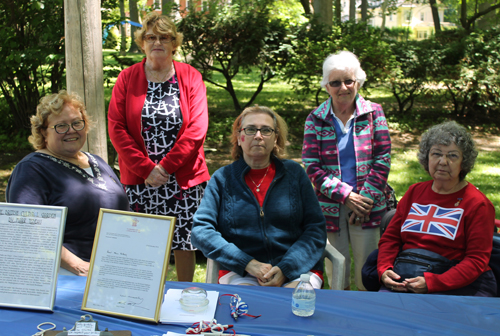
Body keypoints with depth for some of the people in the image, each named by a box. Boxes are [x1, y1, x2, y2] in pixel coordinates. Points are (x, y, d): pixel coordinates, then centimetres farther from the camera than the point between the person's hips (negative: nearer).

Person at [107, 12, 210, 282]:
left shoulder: (191, 77, 2)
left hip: (184, 177, 0)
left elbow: (197, 128, -6)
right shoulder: (127, 78, 4)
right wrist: (146, 169, -11)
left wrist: (166, 167, -12)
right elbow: (116, 128, -2)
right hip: (138, 179, 1)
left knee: (185, 240, 6)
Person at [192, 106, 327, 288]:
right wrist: (248, 263, -12)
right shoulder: (222, 178, 8)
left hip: (297, 270, 1)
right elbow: (200, 231, -1)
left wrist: (286, 268, -11)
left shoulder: (294, 173, 10)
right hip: (240, 274, -1)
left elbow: (316, 229, 5)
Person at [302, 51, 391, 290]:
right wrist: (346, 195, -12)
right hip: (330, 206, 0)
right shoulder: (315, 120, 2)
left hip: (366, 205, 0)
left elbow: (382, 160, -1)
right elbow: (311, 167, -4)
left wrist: (365, 199, -9)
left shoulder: (373, 113, 3)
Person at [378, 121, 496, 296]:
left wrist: (432, 283, -20)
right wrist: (384, 270, -5)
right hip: (407, 279, 4)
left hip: (460, 285, -4)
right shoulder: (415, 192, 15)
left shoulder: (477, 203, -1)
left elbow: (477, 260, -7)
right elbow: (390, 237, 16)